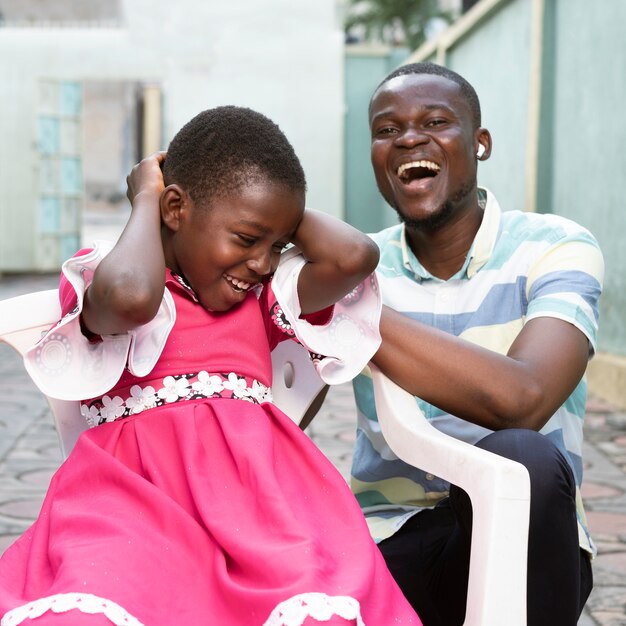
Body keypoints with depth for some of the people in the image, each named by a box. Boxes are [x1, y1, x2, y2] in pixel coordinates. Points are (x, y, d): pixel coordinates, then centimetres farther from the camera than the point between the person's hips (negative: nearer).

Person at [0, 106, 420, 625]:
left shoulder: (263, 295, 24)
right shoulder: (104, 277, 10)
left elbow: (354, 256, 6)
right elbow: (131, 297, -17)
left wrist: (281, 212, 20)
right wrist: (146, 200, 2)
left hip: (254, 483, 3)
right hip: (136, 492, -3)